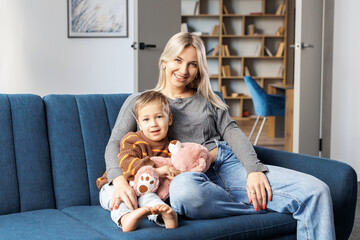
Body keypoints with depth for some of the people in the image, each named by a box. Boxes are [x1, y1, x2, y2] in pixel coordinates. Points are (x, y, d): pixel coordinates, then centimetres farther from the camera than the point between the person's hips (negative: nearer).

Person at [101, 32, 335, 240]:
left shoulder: (208, 100, 24)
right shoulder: (140, 101, 17)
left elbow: (233, 133, 10)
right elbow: (115, 144, 6)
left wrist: (254, 170, -10)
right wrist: (120, 180, -18)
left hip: (229, 165, 3)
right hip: (189, 174, -3)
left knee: (316, 190, -18)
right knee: (185, 190, -45)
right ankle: (262, 208, -23)